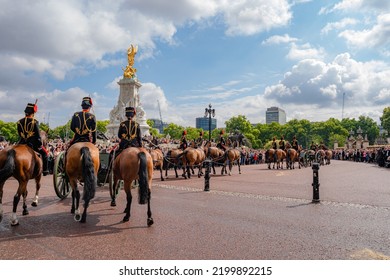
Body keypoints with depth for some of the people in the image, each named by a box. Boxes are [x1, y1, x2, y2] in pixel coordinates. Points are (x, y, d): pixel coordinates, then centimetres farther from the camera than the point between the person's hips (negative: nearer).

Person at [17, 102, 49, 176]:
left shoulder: (19, 122, 5)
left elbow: (19, 134, 12)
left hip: (22, 143, 5)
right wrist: (40, 145, -2)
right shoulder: (34, 122, -10)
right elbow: (38, 135, -11)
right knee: (44, 153, 12)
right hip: (33, 144, -5)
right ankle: (45, 170, 7)